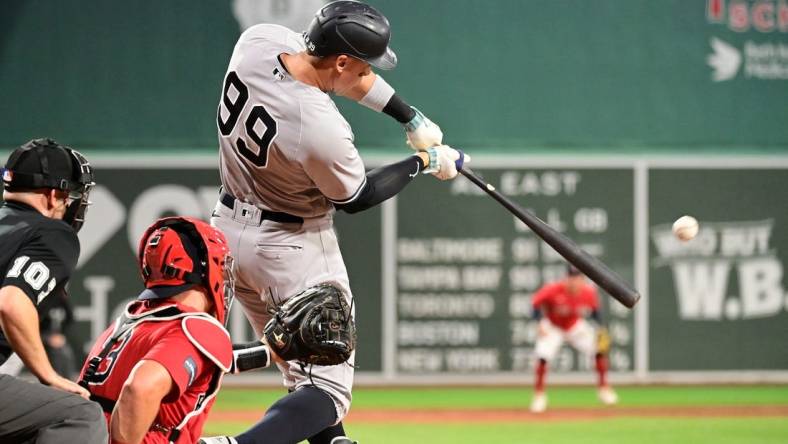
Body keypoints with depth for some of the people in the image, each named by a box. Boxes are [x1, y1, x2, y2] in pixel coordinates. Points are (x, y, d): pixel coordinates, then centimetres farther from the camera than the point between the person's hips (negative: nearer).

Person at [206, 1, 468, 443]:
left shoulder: (258, 41, -14)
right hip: (293, 251, -8)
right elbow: (354, 197, -9)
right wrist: (424, 162, 2)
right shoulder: (323, 131, -32)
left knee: (304, 370, 21)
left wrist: (412, 118, 5)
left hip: (230, 229, 9)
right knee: (327, 389, -5)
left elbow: (342, 73, 5)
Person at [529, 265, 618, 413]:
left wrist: (600, 329, -12)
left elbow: (595, 310, -2)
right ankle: (539, 394, -8)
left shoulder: (589, 291, -21)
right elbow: (536, 303, -18)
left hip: (576, 327, 3)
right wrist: (541, 323, -30)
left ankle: (603, 388, 12)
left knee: (599, 349, -7)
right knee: (543, 356, -24)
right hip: (553, 327, -3)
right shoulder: (553, 290, -31)